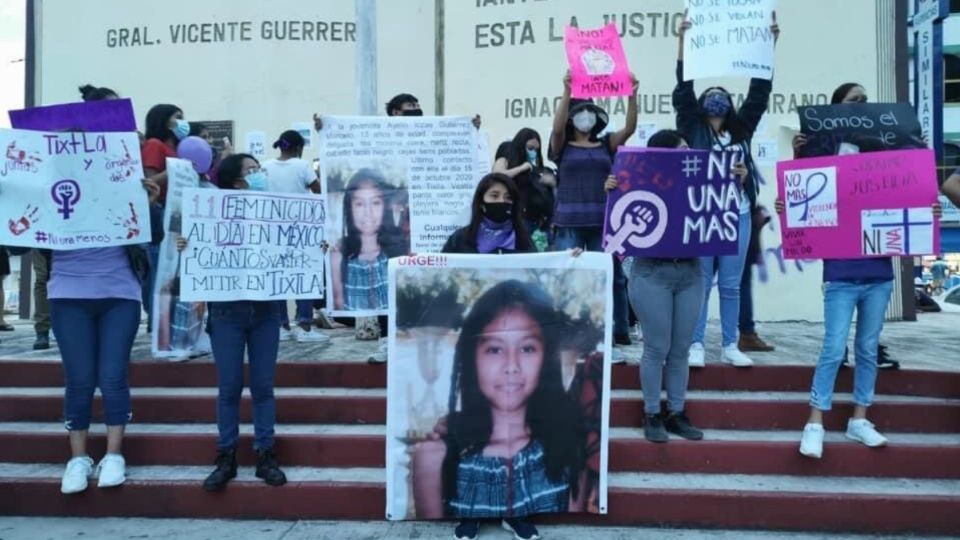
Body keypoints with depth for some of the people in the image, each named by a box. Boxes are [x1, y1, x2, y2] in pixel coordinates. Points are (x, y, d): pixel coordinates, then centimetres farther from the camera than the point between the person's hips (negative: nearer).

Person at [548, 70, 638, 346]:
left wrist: (631, 95, -13)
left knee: (612, 275, 6)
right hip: (569, 222, -2)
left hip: (603, 220, 2)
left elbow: (629, 128, -1)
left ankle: (620, 330, 16)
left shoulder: (606, 145, 13)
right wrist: (567, 91, -24)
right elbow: (557, 128, -14)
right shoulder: (562, 147, 6)